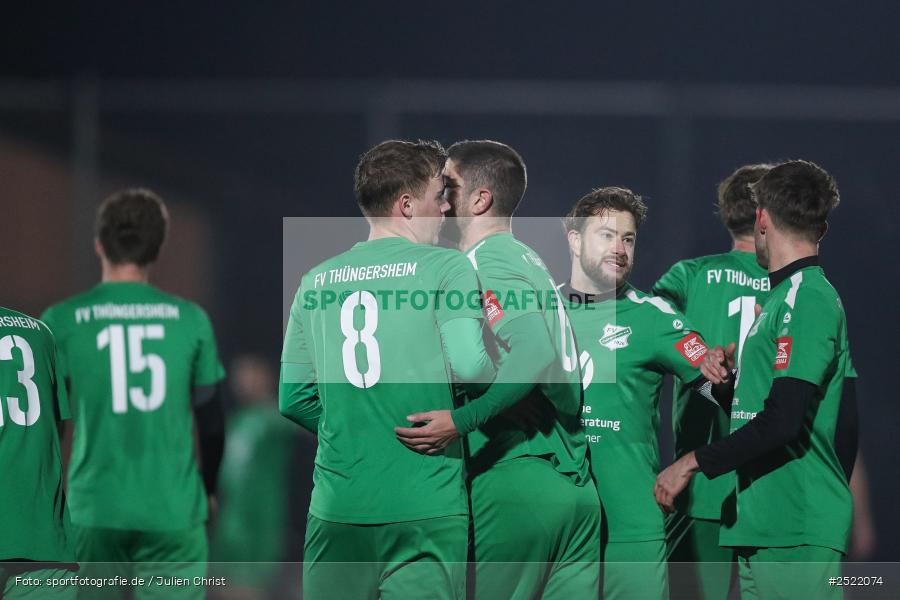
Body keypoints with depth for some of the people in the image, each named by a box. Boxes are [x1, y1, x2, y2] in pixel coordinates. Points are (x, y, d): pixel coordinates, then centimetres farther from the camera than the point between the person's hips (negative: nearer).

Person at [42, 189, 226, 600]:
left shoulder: (62, 321, -2)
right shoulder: (190, 319, 1)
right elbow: (212, 422, 8)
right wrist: (208, 489, 25)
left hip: (94, 511, 0)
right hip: (174, 511, 0)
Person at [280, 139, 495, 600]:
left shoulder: (317, 281, 11)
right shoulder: (446, 267, -3)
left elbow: (294, 399, 11)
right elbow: (468, 367, -16)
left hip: (337, 509, 4)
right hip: (425, 507, -4)